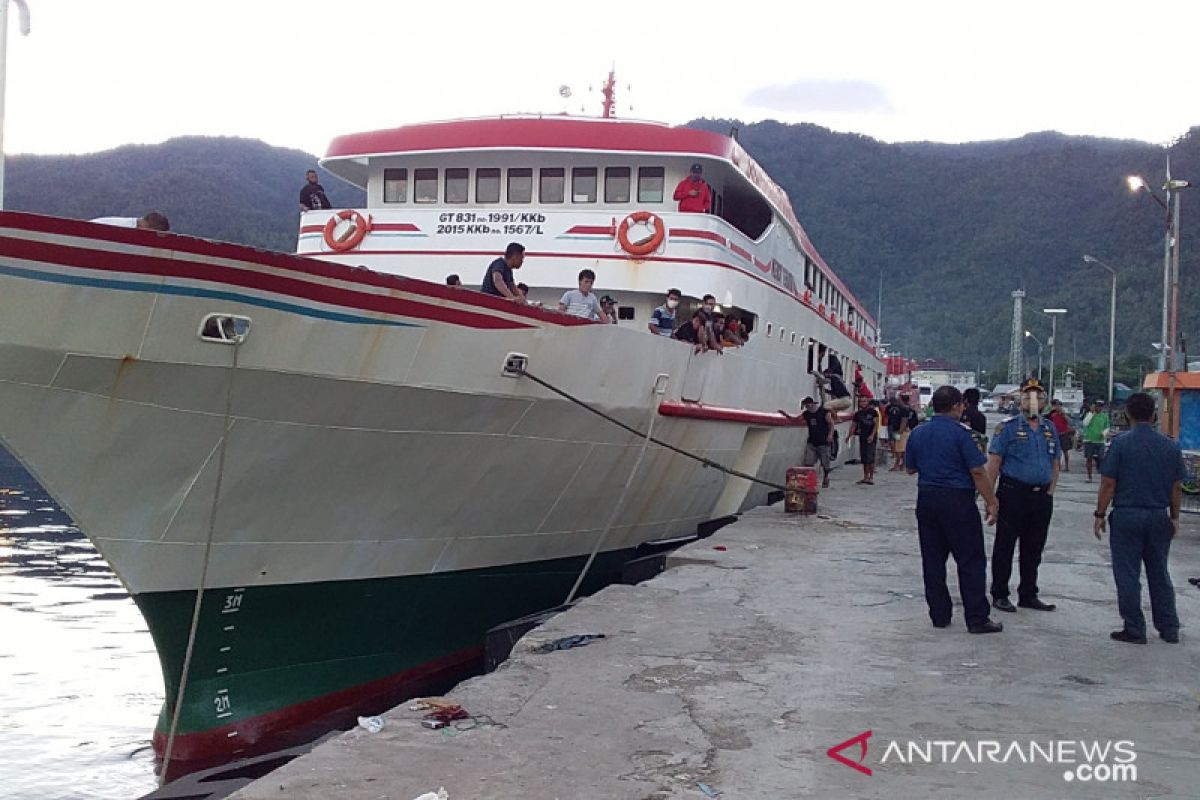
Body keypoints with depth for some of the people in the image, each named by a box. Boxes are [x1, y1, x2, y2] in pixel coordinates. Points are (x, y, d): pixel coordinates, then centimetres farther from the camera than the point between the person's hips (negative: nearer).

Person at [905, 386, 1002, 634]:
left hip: (926, 499, 6)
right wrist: (990, 502, -5)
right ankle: (977, 618, 3)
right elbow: (978, 471, -13)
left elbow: (910, 468, 16)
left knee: (932, 560, 10)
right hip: (957, 500, -6)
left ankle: (939, 615, 14)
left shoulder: (917, 434, 6)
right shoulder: (959, 433, -11)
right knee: (971, 560, 1)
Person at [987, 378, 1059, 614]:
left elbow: (1055, 464, 17)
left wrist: (1050, 492, 7)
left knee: (1034, 549, 12)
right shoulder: (1008, 427, -5)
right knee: (1004, 546, 2)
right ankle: (1000, 595, 10)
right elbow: (993, 463, -8)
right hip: (1013, 494, -5)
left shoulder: (1050, 429, 12)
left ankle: (1028, 595, 23)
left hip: (1041, 496, 5)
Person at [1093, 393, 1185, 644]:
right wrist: (1174, 517, 17)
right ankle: (1169, 629, 21)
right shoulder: (1171, 446, 2)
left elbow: (1108, 484, -10)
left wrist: (1100, 514, -1)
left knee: (1128, 575, 4)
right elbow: (1177, 487, 6)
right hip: (1159, 517, 4)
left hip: (1126, 515, -4)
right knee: (1160, 574, 15)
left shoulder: (1120, 443, -10)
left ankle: (1135, 630, 7)